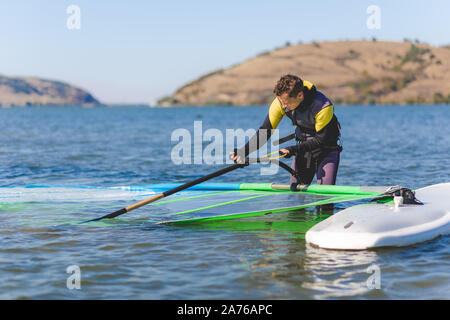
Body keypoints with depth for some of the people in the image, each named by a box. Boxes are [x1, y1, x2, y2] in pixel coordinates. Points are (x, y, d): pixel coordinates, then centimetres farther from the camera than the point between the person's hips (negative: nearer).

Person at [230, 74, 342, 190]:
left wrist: (293, 150, -31)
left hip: (327, 148, -4)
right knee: (293, 190, 0)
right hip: (304, 145, 4)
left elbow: (321, 140, -23)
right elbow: (265, 131, -13)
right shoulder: (281, 102, -17)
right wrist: (244, 151, -25)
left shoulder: (323, 106, -31)